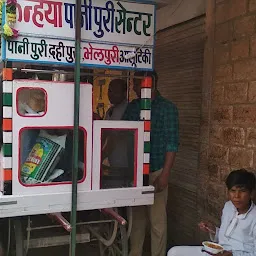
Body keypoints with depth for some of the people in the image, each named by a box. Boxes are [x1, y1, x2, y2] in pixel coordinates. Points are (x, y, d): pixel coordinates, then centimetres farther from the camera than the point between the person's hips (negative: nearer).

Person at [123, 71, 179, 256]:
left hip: (155, 172, -5)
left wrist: (165, 175, -14)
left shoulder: (167, 108, -6)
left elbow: (172, 144, -9)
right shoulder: (132, 107, 9)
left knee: (157, 220, 3)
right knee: (137, 216, 14)